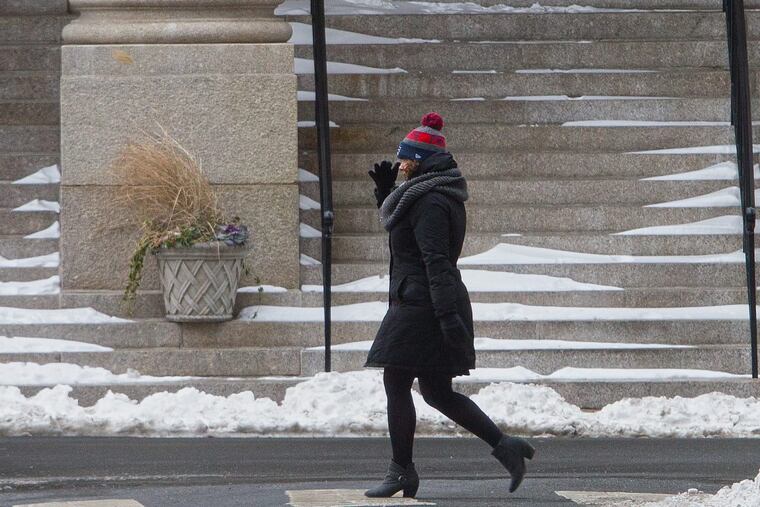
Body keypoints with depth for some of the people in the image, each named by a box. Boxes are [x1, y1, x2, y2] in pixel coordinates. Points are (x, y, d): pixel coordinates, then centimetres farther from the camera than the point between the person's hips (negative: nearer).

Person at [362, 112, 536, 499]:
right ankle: (504, 445, 5)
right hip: (438, 307, 10)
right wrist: (385, 192, 20)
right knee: (437, 392, 12)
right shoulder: (441, 196, 17)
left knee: (396, 385, -1)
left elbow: (436, 260, -24)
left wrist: (446, 315, -30)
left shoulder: (428, 201, -15)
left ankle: (401, 472, 4)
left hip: (419, 306, -10)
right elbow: (399, 228, 34)